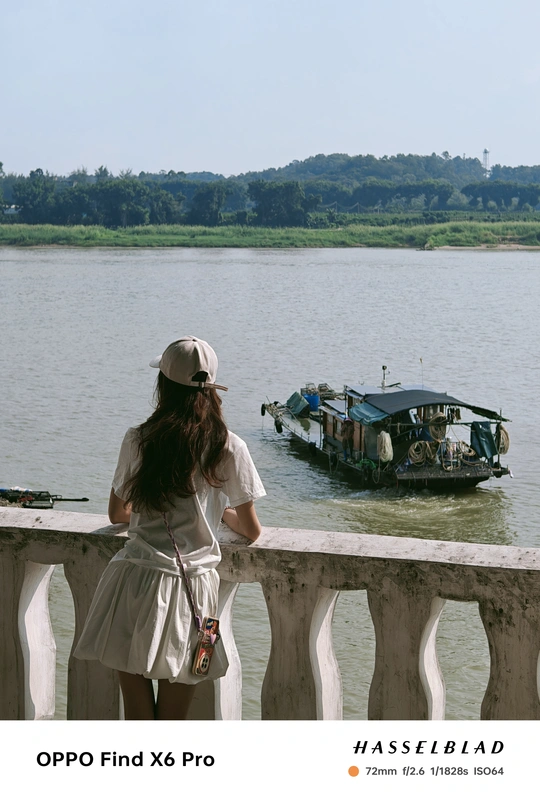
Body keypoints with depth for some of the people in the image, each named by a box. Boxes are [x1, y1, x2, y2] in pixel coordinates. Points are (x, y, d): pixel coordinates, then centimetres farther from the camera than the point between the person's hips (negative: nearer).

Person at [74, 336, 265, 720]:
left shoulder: (139, 439, 3)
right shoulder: (229, 447, -2)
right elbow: (251, 530, 7)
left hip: (135, 582, 1)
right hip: (192, 584, -1)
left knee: (137, 715, 10)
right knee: (172, 721, 9)